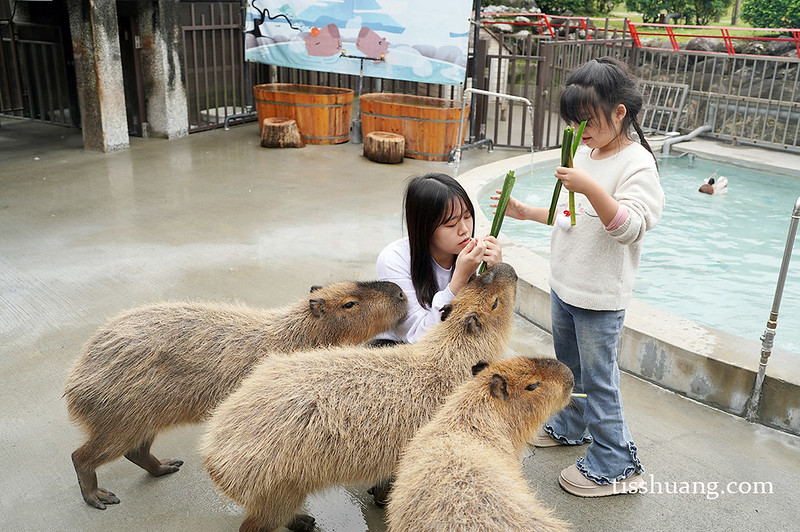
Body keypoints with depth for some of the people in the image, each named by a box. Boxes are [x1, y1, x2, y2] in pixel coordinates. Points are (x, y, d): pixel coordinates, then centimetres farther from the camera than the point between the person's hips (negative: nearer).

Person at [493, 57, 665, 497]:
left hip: (599, 296, -8)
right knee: (568, 364, 23)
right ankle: (570, 426, 45)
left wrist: (591, 188, -38)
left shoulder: (636, 163, -16)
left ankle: (614, 465, 14)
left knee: (597, 378, -1)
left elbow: (628, 226, -28)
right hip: (563, 284, 9)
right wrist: (526, 212, 11)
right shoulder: (585, 153, 9)